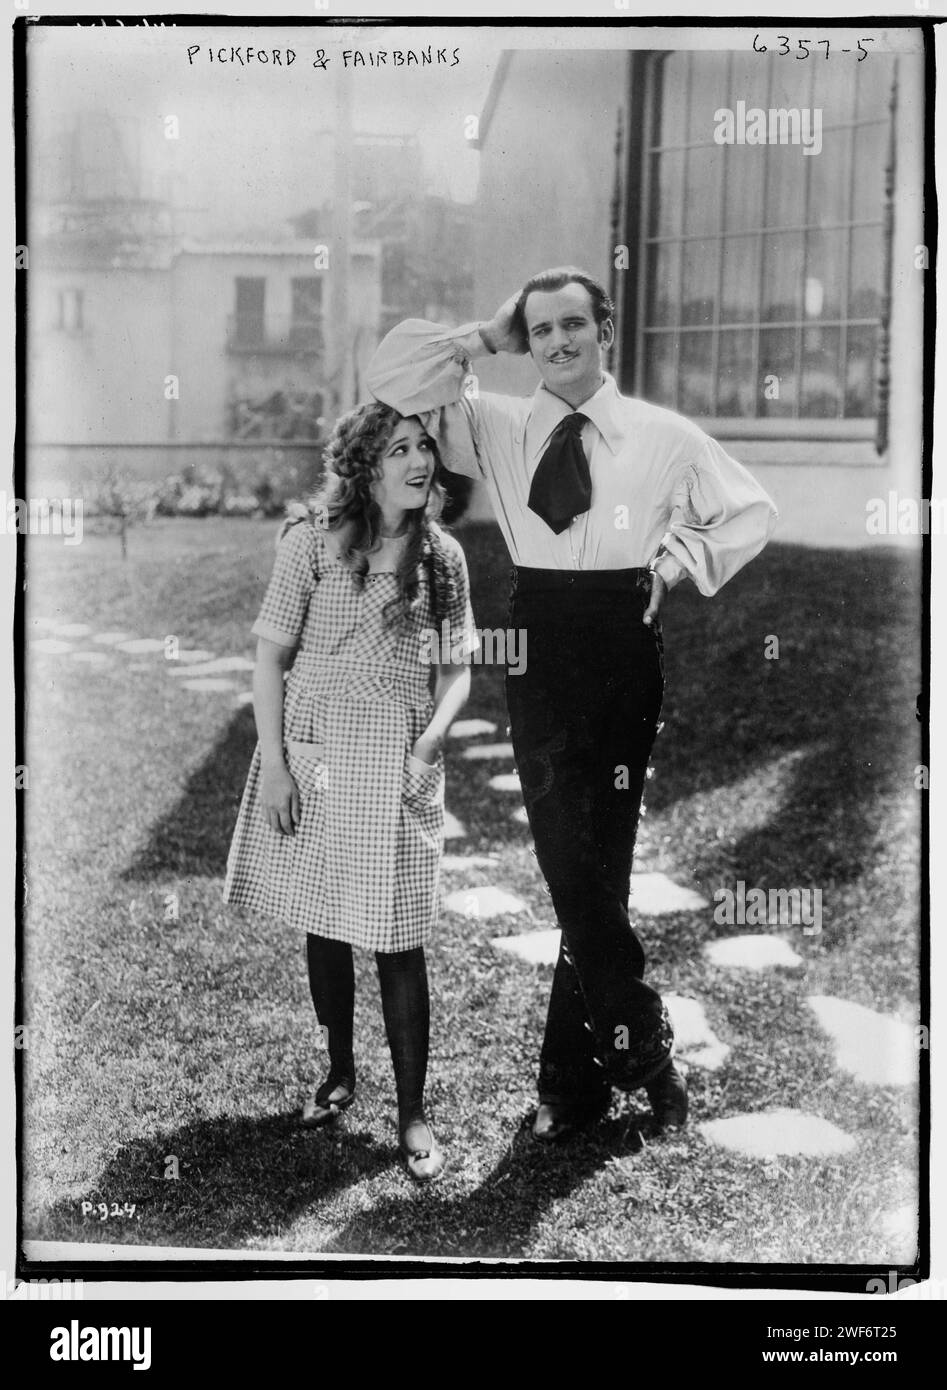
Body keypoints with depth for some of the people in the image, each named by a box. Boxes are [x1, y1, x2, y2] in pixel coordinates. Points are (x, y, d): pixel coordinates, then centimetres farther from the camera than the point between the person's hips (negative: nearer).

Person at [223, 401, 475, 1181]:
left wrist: (426, 747, -8)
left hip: (398, 759, 1)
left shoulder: (442, 554, 2)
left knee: (397, 937, -1)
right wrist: (273, 763, -8)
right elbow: (271, 655, -3)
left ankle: (413, 1112, 8)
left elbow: (458, 669, 8)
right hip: (312, 749, 0)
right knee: (323, 924, 11)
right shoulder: (314, 540, -5)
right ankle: (340, 1074, 32)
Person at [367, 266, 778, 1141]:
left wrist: (676, 560, 4)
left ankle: (572, 1075, 11)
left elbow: (751, 514, 16)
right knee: (573, 868, 0)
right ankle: (644, 1051, 14)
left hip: (623, 649, -1)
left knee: (593, 870, -1)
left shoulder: (665, 436, 6)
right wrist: (486, 338, 4)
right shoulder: (496, 428, 9)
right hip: (538, 651, 2)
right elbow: (390, 380, 5)